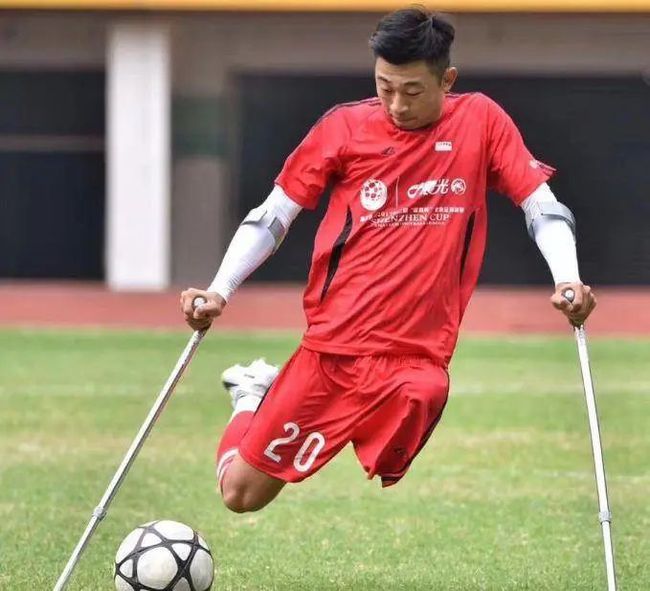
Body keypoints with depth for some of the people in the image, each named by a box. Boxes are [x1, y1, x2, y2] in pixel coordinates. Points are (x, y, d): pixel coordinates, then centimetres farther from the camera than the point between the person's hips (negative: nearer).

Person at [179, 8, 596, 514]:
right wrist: (219, 291, -7)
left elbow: (542, 207, 2)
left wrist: (568, 282, -15)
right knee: (241, 493, 1)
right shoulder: (344, 127, 0)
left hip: (418, 361, 0)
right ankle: (256, 398, 33)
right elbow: (272, 217, 5)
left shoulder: (481, 122, 1)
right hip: (331, 349, 0)